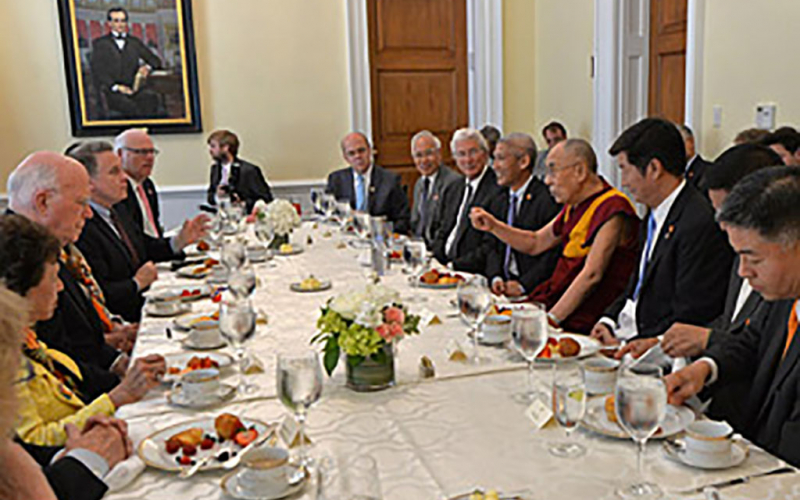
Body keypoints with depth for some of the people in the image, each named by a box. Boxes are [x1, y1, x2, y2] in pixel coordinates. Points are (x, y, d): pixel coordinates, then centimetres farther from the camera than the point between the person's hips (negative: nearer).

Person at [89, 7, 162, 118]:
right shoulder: (100, 43, 13)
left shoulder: (135, 42, 24)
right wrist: (116, 87, -15)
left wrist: (147, 67, -4)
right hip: (111, 90, -2)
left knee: (153, 99, -34)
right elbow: (97, 70, 3)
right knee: (131, 107, -39)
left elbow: (155, 60, 22)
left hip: (135, 88, 2)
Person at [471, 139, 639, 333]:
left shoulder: (613, 210, -16)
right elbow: (535, 243, 23)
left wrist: (551, 319, -23)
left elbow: (592, 275, -22)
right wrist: (493, 226, 9)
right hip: (553, 300, 8)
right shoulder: (574, 206, 12)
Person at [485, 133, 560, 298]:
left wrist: (523, 284, -17)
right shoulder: (499, 202, 15)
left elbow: (554, 254, -14)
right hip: (503, 285, 5)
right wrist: (495, 277, -3)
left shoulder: (548, 200, -10)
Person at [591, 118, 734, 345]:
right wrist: (608, 320, 4)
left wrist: (626, 345, -16)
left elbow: (690, 320, -18)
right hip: (626, 336, 8)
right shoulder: (654, 217, 12)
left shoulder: (699, 224, -17)